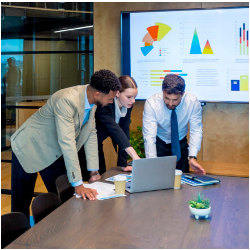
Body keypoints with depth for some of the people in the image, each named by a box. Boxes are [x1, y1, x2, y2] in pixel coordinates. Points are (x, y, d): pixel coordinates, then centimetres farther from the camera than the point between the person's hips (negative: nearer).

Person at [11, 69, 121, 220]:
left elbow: (91, 134, -2)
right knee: (21, 203, 5)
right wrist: (78, 184, -36)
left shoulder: (92, 100, -10)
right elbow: (67, 143, -37)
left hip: (54, 152, 7)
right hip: (30, 147, -7)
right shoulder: (66, 100, -34)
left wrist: (94, 171, -5)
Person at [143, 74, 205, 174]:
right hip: (158, 144, -1)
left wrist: (192, 157, -33)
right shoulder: (151, 103, -27)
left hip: (181, 145, 2)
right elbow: (149, 136, -31)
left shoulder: (193, 102, -21)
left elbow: (196, 131, -19)